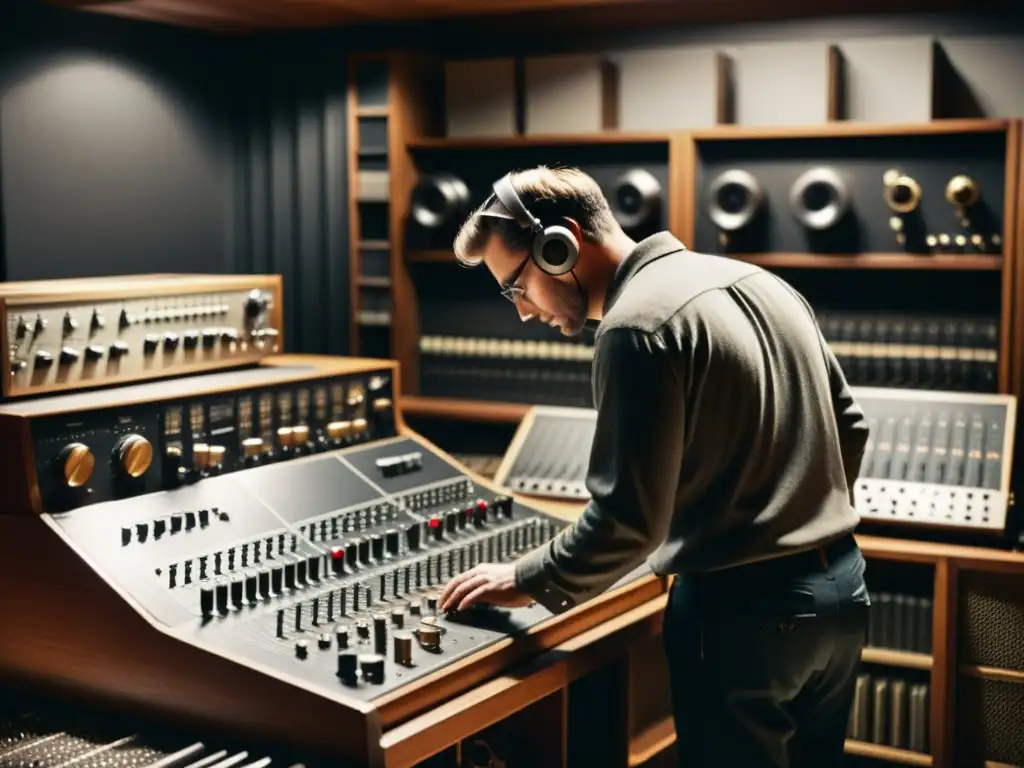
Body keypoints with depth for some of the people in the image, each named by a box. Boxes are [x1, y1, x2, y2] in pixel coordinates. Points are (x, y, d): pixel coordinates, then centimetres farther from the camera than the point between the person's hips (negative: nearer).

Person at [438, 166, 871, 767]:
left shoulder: (638, 326, -18)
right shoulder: (759, 282, 8)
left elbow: (628, 522, -21)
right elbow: (849, 426, 15)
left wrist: (528, 581, -7)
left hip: (744, 611, -8)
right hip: (842, 587, 8)